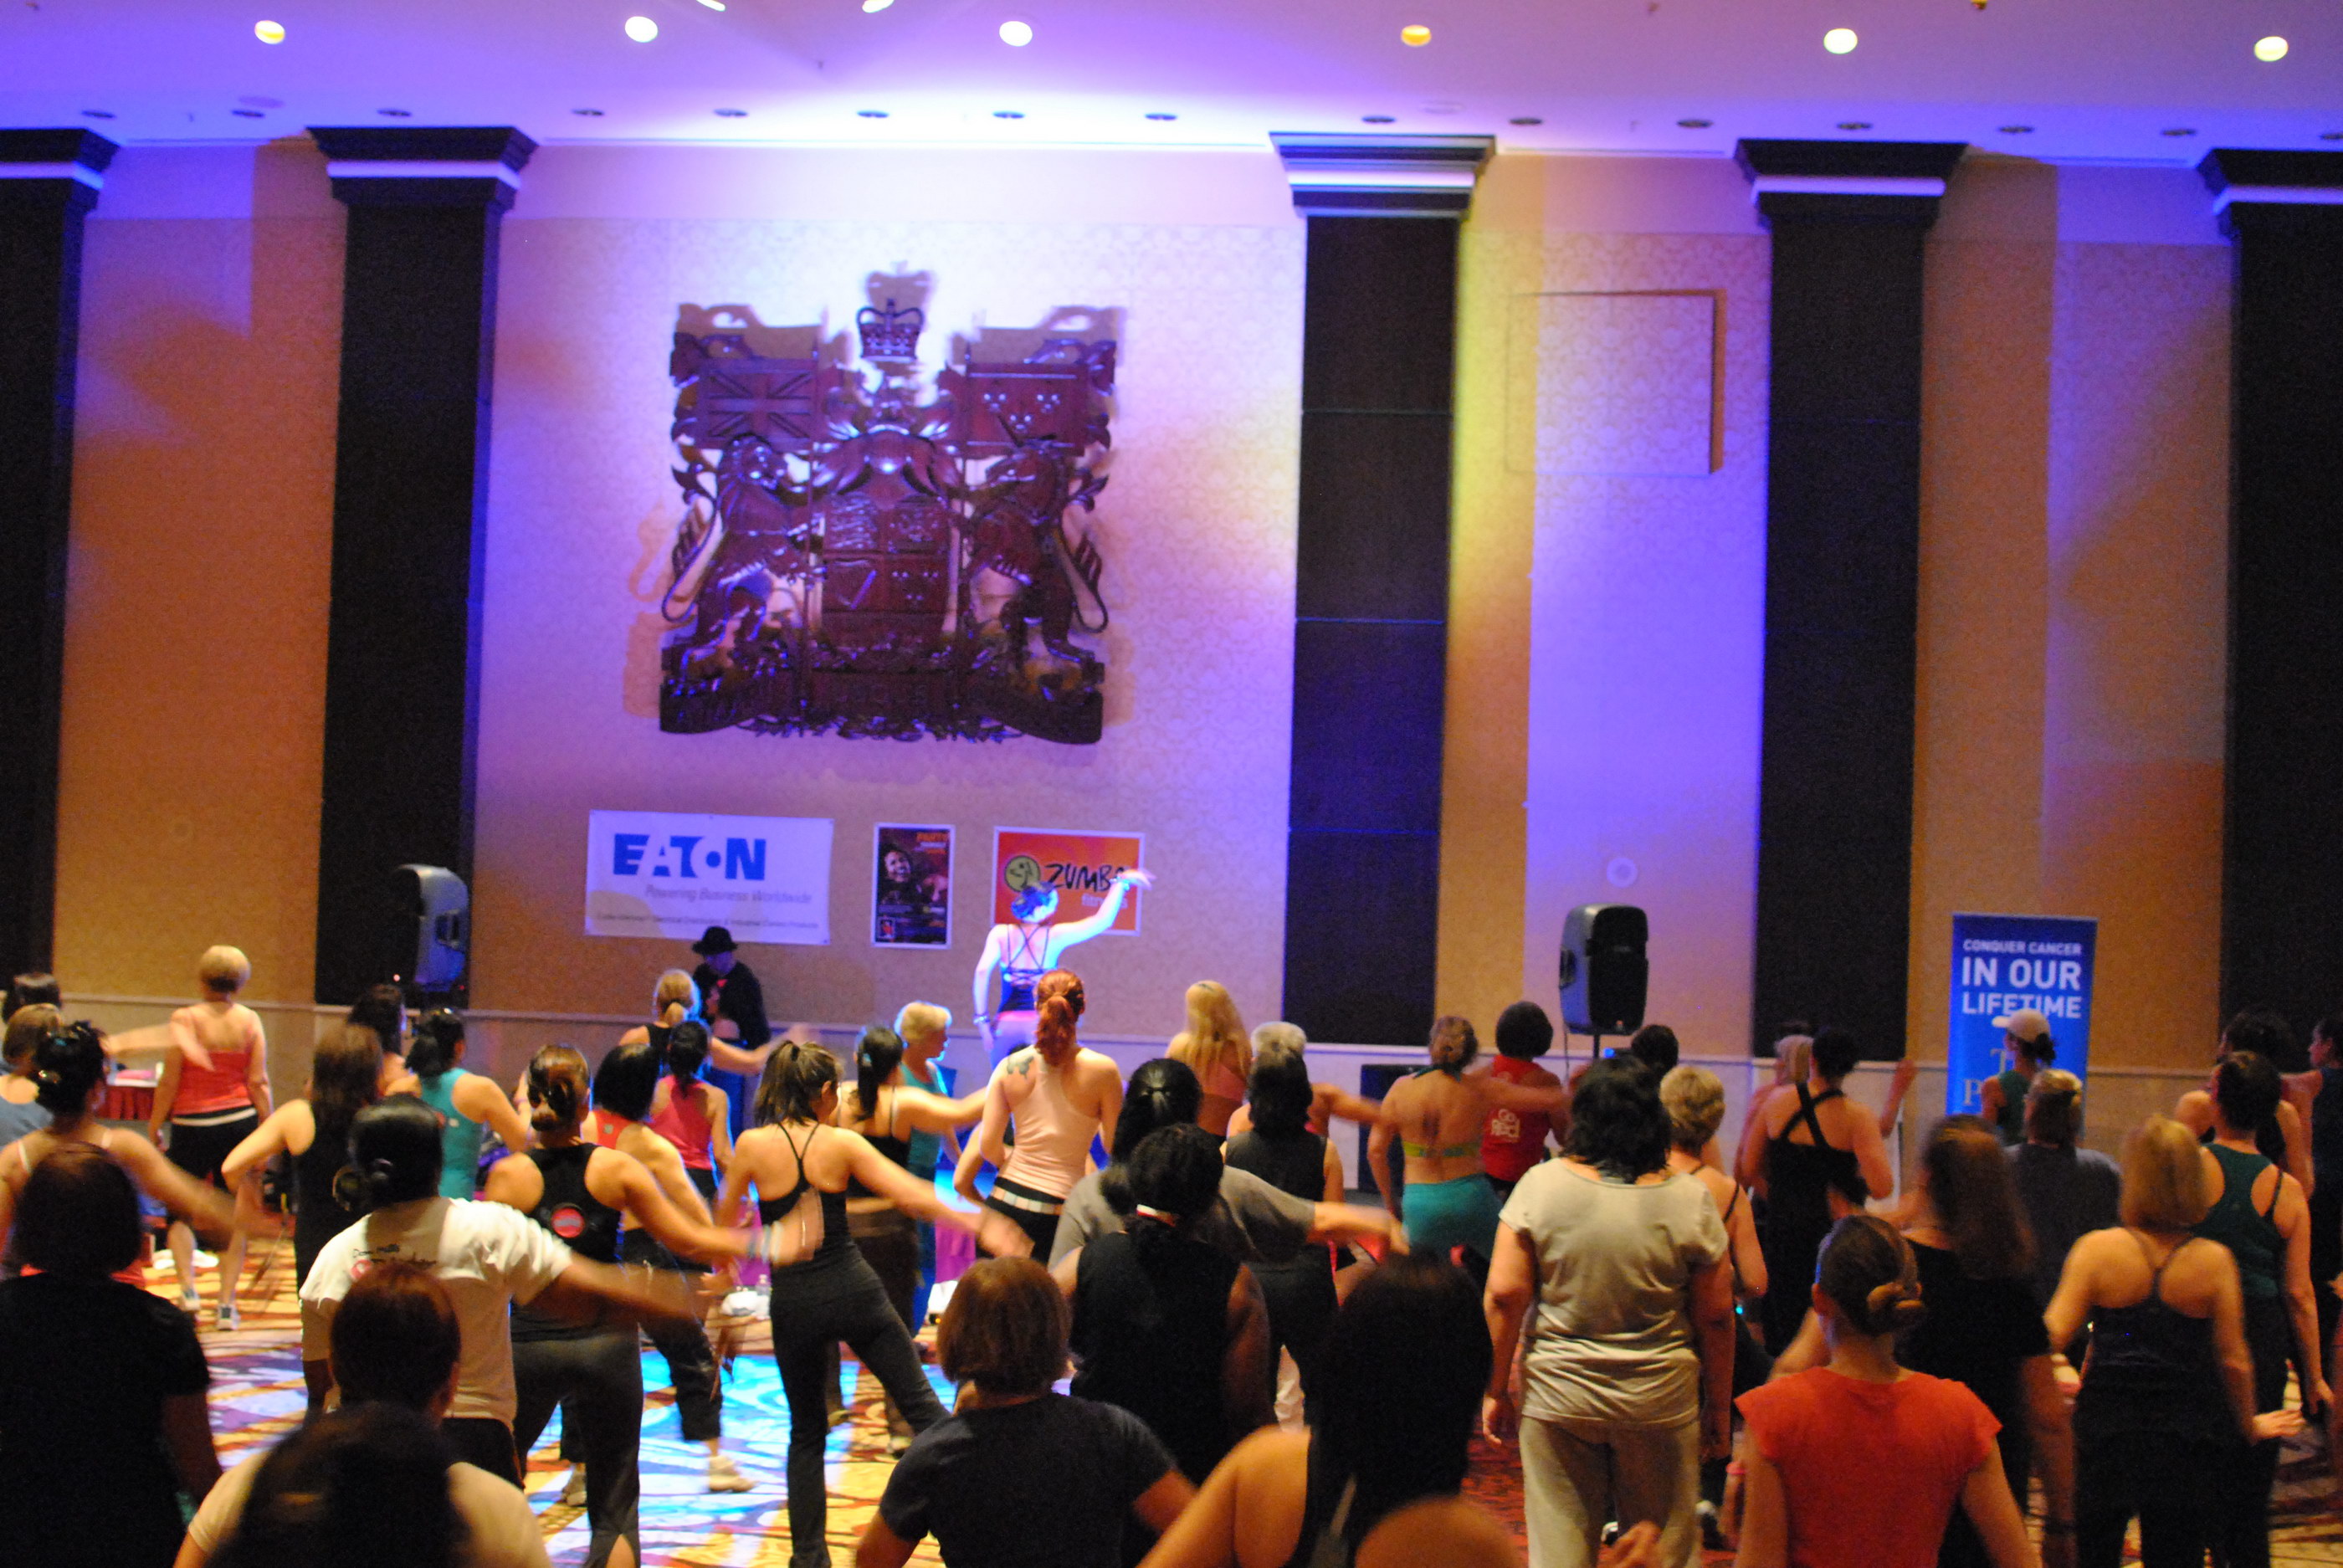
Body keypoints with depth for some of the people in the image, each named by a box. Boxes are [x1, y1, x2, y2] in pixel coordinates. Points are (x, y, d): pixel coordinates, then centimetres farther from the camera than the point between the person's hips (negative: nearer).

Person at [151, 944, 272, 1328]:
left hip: (192, 1126, -2)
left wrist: (153, 1128, 3)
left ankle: (188, 1289, -1)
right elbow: (259, 1082, -1)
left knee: (179, 1212, 15)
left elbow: (169, 1082, -8)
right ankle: (227, 1304, 8)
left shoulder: (184, 1020, -8)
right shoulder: (250, 1021, 0)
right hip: (239, 1122, 2)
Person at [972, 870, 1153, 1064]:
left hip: (1005, 1022, 2)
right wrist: (1122, 882, 8)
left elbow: (983, 971, -8)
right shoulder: (1055, 936, -1)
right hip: (1042, 1024, -2)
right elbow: (1103, 920, 0)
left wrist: (982, 1019, -6)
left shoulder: (1001, 934, 4)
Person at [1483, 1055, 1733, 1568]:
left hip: (1558, 1392, 0)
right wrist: (1718, 1406, 9)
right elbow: (1715, 1316, -2)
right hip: (1661, 1397, 0)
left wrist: (1497, 1390, 2)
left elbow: (1505, 1294, -7)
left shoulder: (1540, 1185, -7)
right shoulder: (1690, 1199, -6)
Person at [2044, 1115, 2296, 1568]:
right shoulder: (2214, 1259, -8)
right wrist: (2248, 1424, 12)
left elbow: (2053, 1335, -13)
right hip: (2185, 1442, 1)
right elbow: (2234, 1360, -3)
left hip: (2104, 1430, -1)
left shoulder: (2097, 1249, -10)